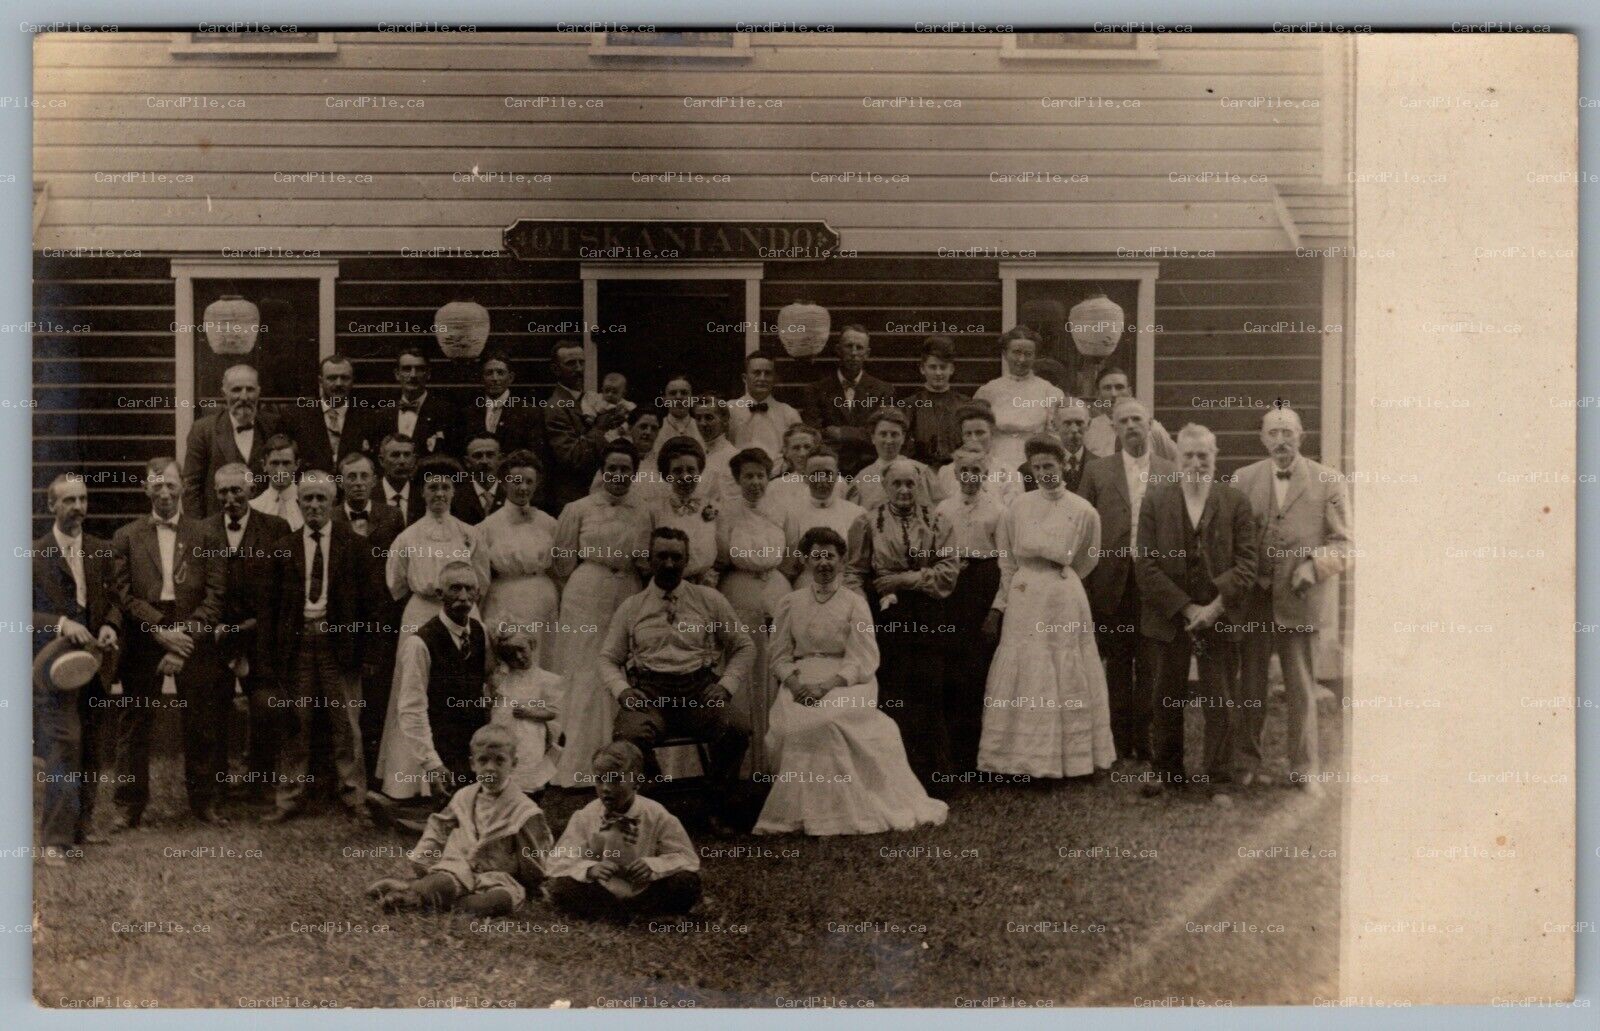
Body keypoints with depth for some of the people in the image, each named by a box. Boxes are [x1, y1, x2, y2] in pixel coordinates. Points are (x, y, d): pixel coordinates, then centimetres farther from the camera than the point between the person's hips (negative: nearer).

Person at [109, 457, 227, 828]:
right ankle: (129, 805, 15)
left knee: (201, 725, 5)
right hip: (143, 643, 0)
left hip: (194, 642, 0)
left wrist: (186, 635, -12)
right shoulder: (126, 537, 8)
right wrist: (161, 631, -12)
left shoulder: (206, 535, 6)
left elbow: (215, 595, -1)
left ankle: (203, 801, 17)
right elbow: (124, 595, -1)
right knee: (134, 725, 5)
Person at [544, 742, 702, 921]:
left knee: (687, 883, -25)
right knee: (558, 887, -25)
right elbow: (560, 862, -7)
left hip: (645, 891, -1)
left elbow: (688, 858, -7)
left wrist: (654, 865, -27)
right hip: (601, 893, 1)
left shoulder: (657, 816, -8)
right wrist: (589, 869, -29)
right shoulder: (584, 817, -5)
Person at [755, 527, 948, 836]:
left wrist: (826, 685, -18)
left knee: (824, 720, -33)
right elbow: (780, 657, 11)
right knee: (786, 726, -28)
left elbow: (863, 662, -3)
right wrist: (795, 683, -11)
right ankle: (796, 806, -8)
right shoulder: (790, 603, 14)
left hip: (847, 685, -2)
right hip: (801, 682, 3)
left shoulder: (855, 604, 5)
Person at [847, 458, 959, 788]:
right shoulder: (868, 522, 5)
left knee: (930, 696, 2)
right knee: (893, 699, 1)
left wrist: (910, 578, -9)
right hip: (886, 619, -1)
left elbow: (949, 568, 0)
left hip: (928, 621, 1)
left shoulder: (936, 522, 8)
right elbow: (855, 573, 3)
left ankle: (934, 779, 12)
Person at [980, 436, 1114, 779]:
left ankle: (1071, 755, 15)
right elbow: (1006, 564, 7)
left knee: (1068, 677, 5)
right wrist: (998, 607, 4)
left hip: (1065, 600, -1)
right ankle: (1023, 756, 11)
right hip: (1023, 601, 1)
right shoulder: (1017, 508, 2)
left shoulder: (1084, 512, -1)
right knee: (1023, 678, 2)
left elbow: (1085, 563, 13)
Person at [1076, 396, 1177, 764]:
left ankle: (1147, 740, 11)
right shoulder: (1097, 471, 5)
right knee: (1117, 664, 8)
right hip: (1111, 581, 1)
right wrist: (1085, 582, -3)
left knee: (1151, 665, 2)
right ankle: (1120, 740, 17)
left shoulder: (1169, 473, 5)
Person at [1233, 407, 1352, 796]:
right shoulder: (1244, 479, 6)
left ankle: (1306, 769, 15)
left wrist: (1314, 565, -15)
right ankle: (1247, 763, 22)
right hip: (1253, 597, 2)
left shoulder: (1328, 481, 1)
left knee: (1301, 687, 4)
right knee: (1250, 684, 10)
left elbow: (1342, 542, 1)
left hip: (1299, 599, -2)